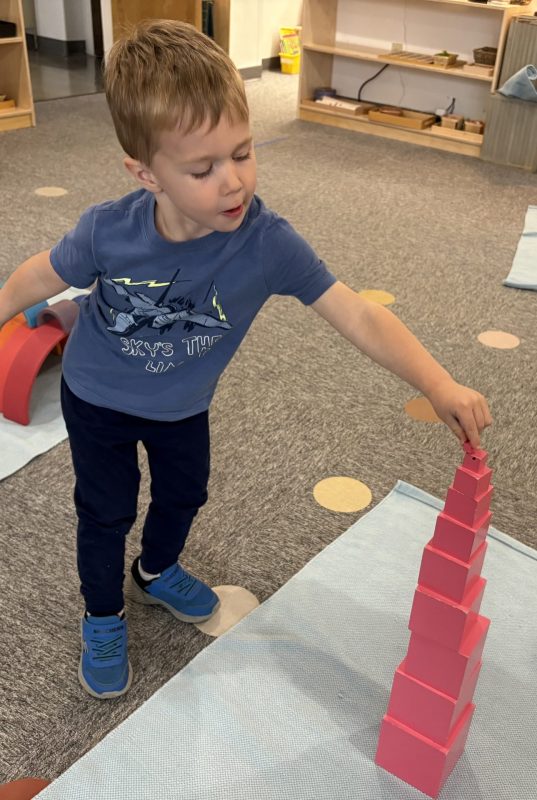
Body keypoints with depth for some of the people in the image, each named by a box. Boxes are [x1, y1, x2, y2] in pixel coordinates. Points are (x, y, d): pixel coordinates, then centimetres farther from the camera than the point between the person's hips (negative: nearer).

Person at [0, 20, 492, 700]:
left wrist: (440, 387, -42)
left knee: (184, 494, 25)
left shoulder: (268, 243, -34)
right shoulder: (108, 232, -33)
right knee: (107, 512, 14)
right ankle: (102, 619, 43)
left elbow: (359, 317, -34)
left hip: (182, 405, 2)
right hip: (96, 398, -2)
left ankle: (156, 573, 58)